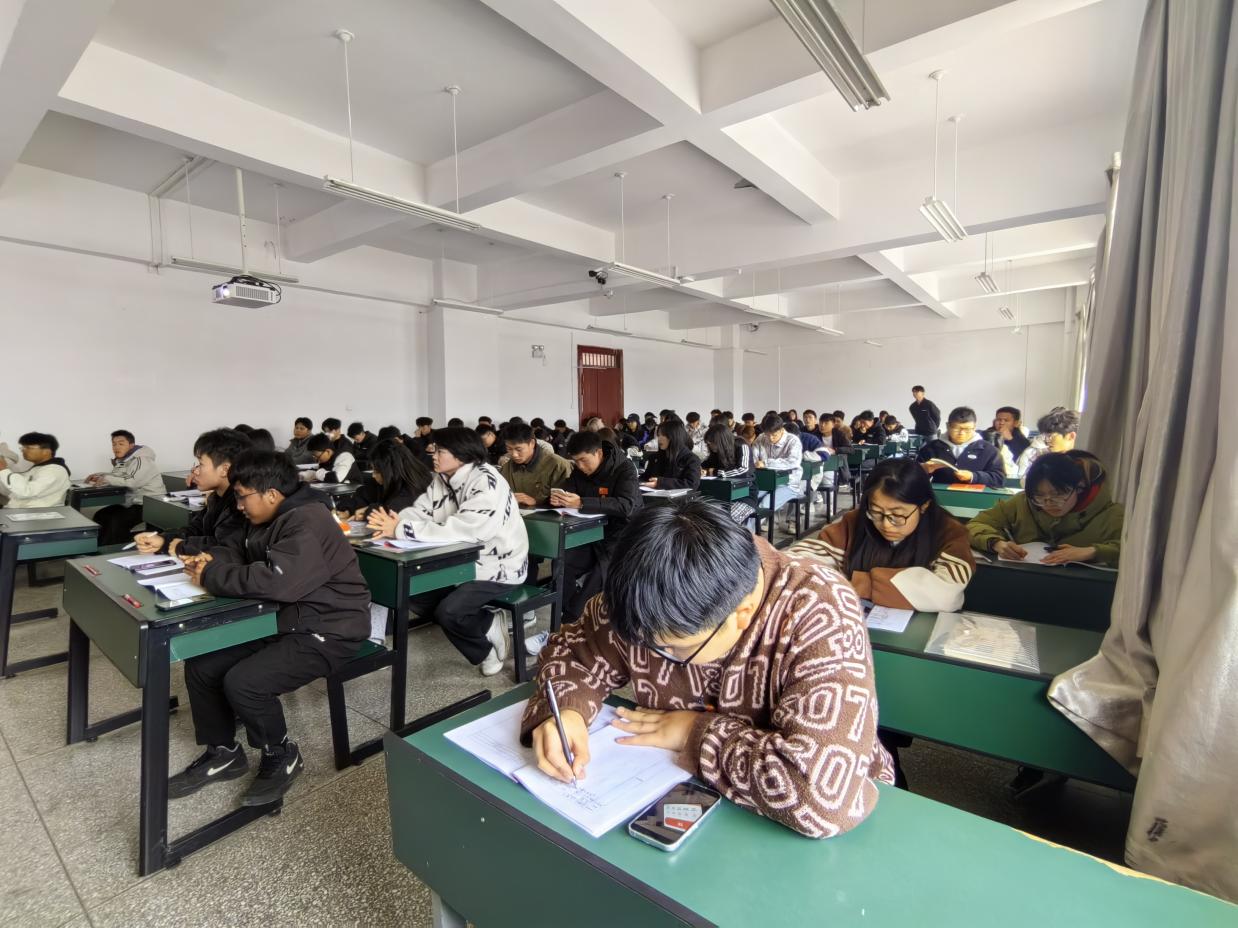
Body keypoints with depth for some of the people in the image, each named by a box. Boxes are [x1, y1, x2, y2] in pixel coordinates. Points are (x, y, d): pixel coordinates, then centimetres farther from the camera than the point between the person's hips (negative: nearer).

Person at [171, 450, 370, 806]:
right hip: (283, 620, 10)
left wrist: (211, 577, -21)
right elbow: (248, 559, 22)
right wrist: (212, 559, 0)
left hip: (326, 631, -10)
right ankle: (222, 753, 23)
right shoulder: (272, 519, 8)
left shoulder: (306, 524, -24)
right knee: (200, 666, 4)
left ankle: (282, 756, 4)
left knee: (243, 682, -23)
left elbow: (275, 581, -36)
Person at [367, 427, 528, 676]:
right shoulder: (443, 478, 1)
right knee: (415, 596, 2)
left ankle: (489, 629, 9)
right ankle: (484, 626, 14)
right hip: (465, 561, 9)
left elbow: (457, 531, -34)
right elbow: (420, 511, -4)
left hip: (498, 567, -9)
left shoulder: (486, 484, -26)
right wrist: (393, 522, -27)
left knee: (448, 611, -23)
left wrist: (400, 530, -32)